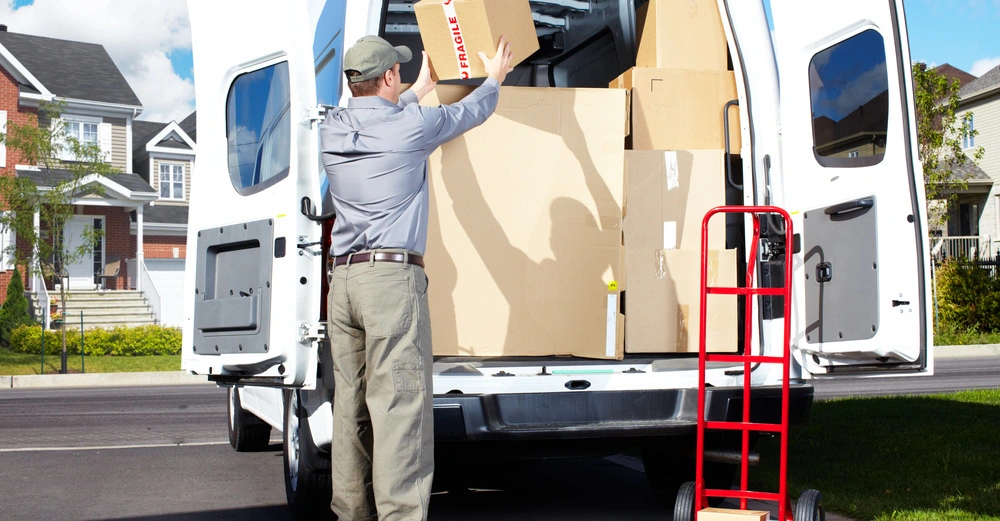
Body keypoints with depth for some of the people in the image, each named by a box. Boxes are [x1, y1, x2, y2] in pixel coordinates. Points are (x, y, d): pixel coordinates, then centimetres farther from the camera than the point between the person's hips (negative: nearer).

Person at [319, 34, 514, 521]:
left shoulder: (332, 129, 13)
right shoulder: (411, 125, -2)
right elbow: (470, 113, 16)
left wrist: (418, 91, 51)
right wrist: (494, 78, 37)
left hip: (343, 279, 6)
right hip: (392, 278, -6)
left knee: (351, 407, 8)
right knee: (399, 404, -11)